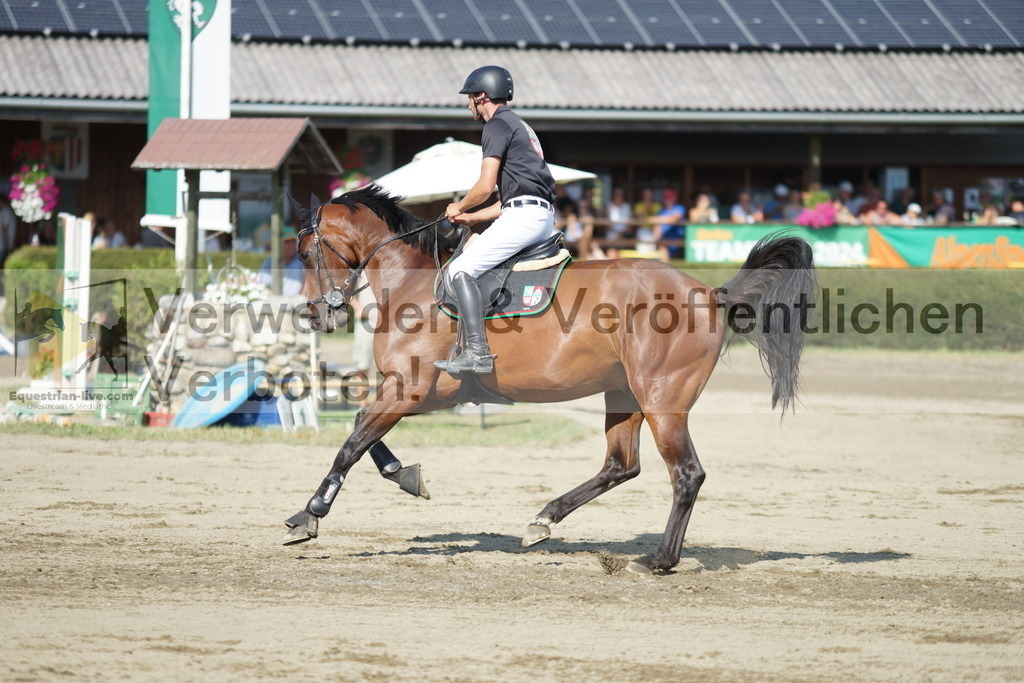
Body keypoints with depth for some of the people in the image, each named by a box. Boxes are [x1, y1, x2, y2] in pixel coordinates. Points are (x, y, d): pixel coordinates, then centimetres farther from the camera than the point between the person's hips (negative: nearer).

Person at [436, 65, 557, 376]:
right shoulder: (520, 126, 28)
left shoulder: (498, 125, -3)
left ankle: (477, 352, -25)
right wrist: (472, 218, 26)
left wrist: (460, 207, 6)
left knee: (460, 271, -14)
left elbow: (486, 186, -12)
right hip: (545, 220, 10)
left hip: (524, 216, -10)